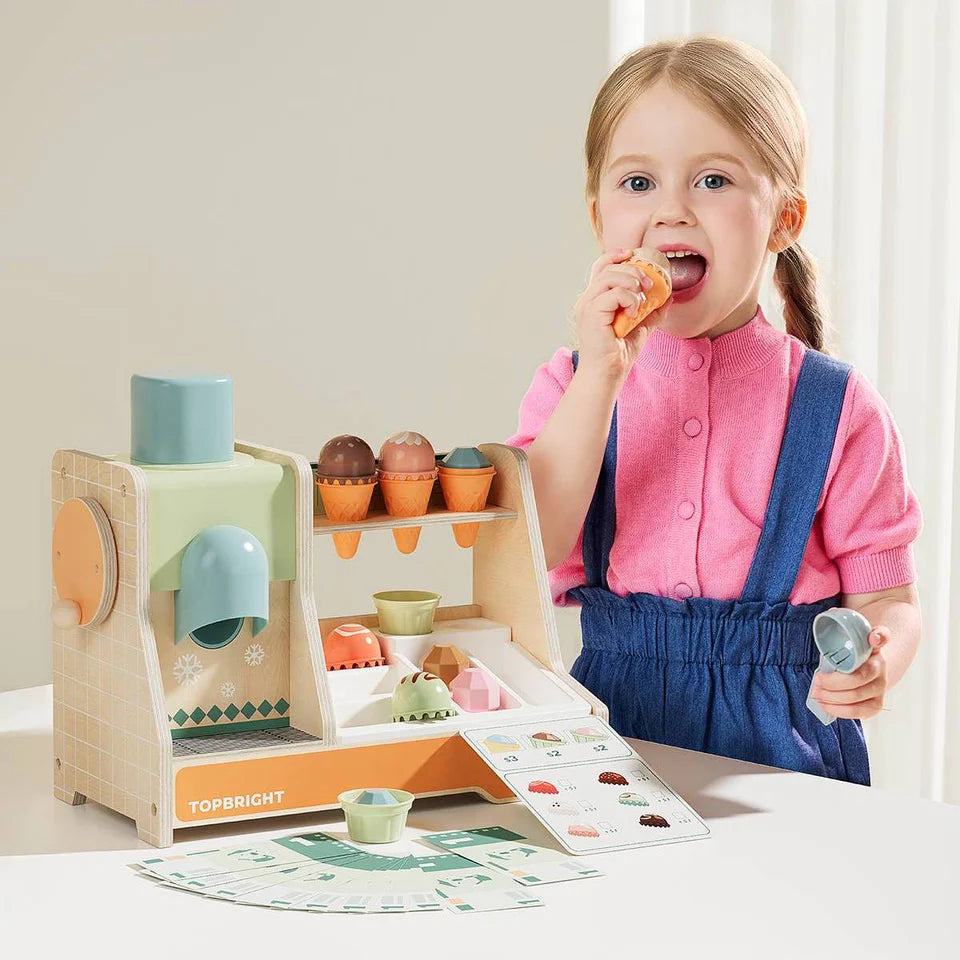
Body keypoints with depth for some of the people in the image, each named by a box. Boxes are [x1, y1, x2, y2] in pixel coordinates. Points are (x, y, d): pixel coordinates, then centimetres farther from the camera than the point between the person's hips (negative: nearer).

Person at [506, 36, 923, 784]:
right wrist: (601, 379, -13)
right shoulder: (572, 386, 7)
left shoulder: (837, 408, 2)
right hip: (613, 735, 0)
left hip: (780, 746, 1)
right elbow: (522, 557, -7)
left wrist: (878, 661, -19)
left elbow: (887, 596, 4)